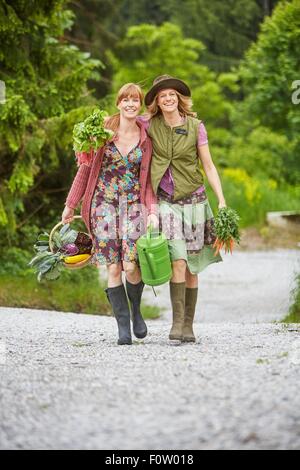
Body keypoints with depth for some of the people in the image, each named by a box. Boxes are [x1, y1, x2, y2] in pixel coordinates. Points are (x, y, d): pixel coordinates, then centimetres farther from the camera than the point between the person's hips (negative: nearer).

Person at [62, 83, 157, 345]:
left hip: (133, 206, 0)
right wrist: (71, 204, 7)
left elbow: (149, 179, 7)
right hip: (104, 205, 0)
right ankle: (123, 326, 3)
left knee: (131, 266, -11)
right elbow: (86, 169, 7)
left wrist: (152, 210, -5)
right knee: (113, 268, -5)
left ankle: (136, 310, 18)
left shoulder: (146, 139, 5)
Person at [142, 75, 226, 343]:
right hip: (165, 200, -1)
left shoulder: (195, 127, 0)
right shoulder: (150, 125, 1)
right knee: (177, 260, -16)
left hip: (193, 199, 1)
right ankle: (178, 320, -15)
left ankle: (189, 324, 8)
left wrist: (222, 201, -4)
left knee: (192, 266, 2)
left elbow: (208, 166, 2)